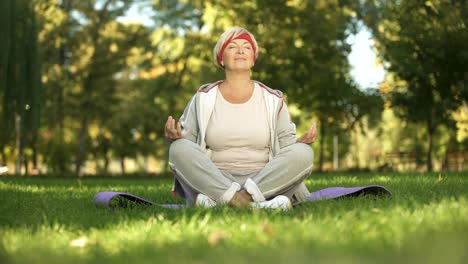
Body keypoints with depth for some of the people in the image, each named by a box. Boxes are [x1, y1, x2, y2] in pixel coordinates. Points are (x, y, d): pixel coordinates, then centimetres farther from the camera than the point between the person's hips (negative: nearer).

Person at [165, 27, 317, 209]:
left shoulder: (273, 100, 11)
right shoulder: (203, 99, 9)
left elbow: (286, 148, 12)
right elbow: (184, 145, 9)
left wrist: (301, 143, -10)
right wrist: (175, 138, -14)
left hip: (266, 181, 1)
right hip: (213, 181, -1)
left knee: (304, 153, -25)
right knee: (179, 149, -27)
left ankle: (217, 199, -34)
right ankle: (253, 202, -42)